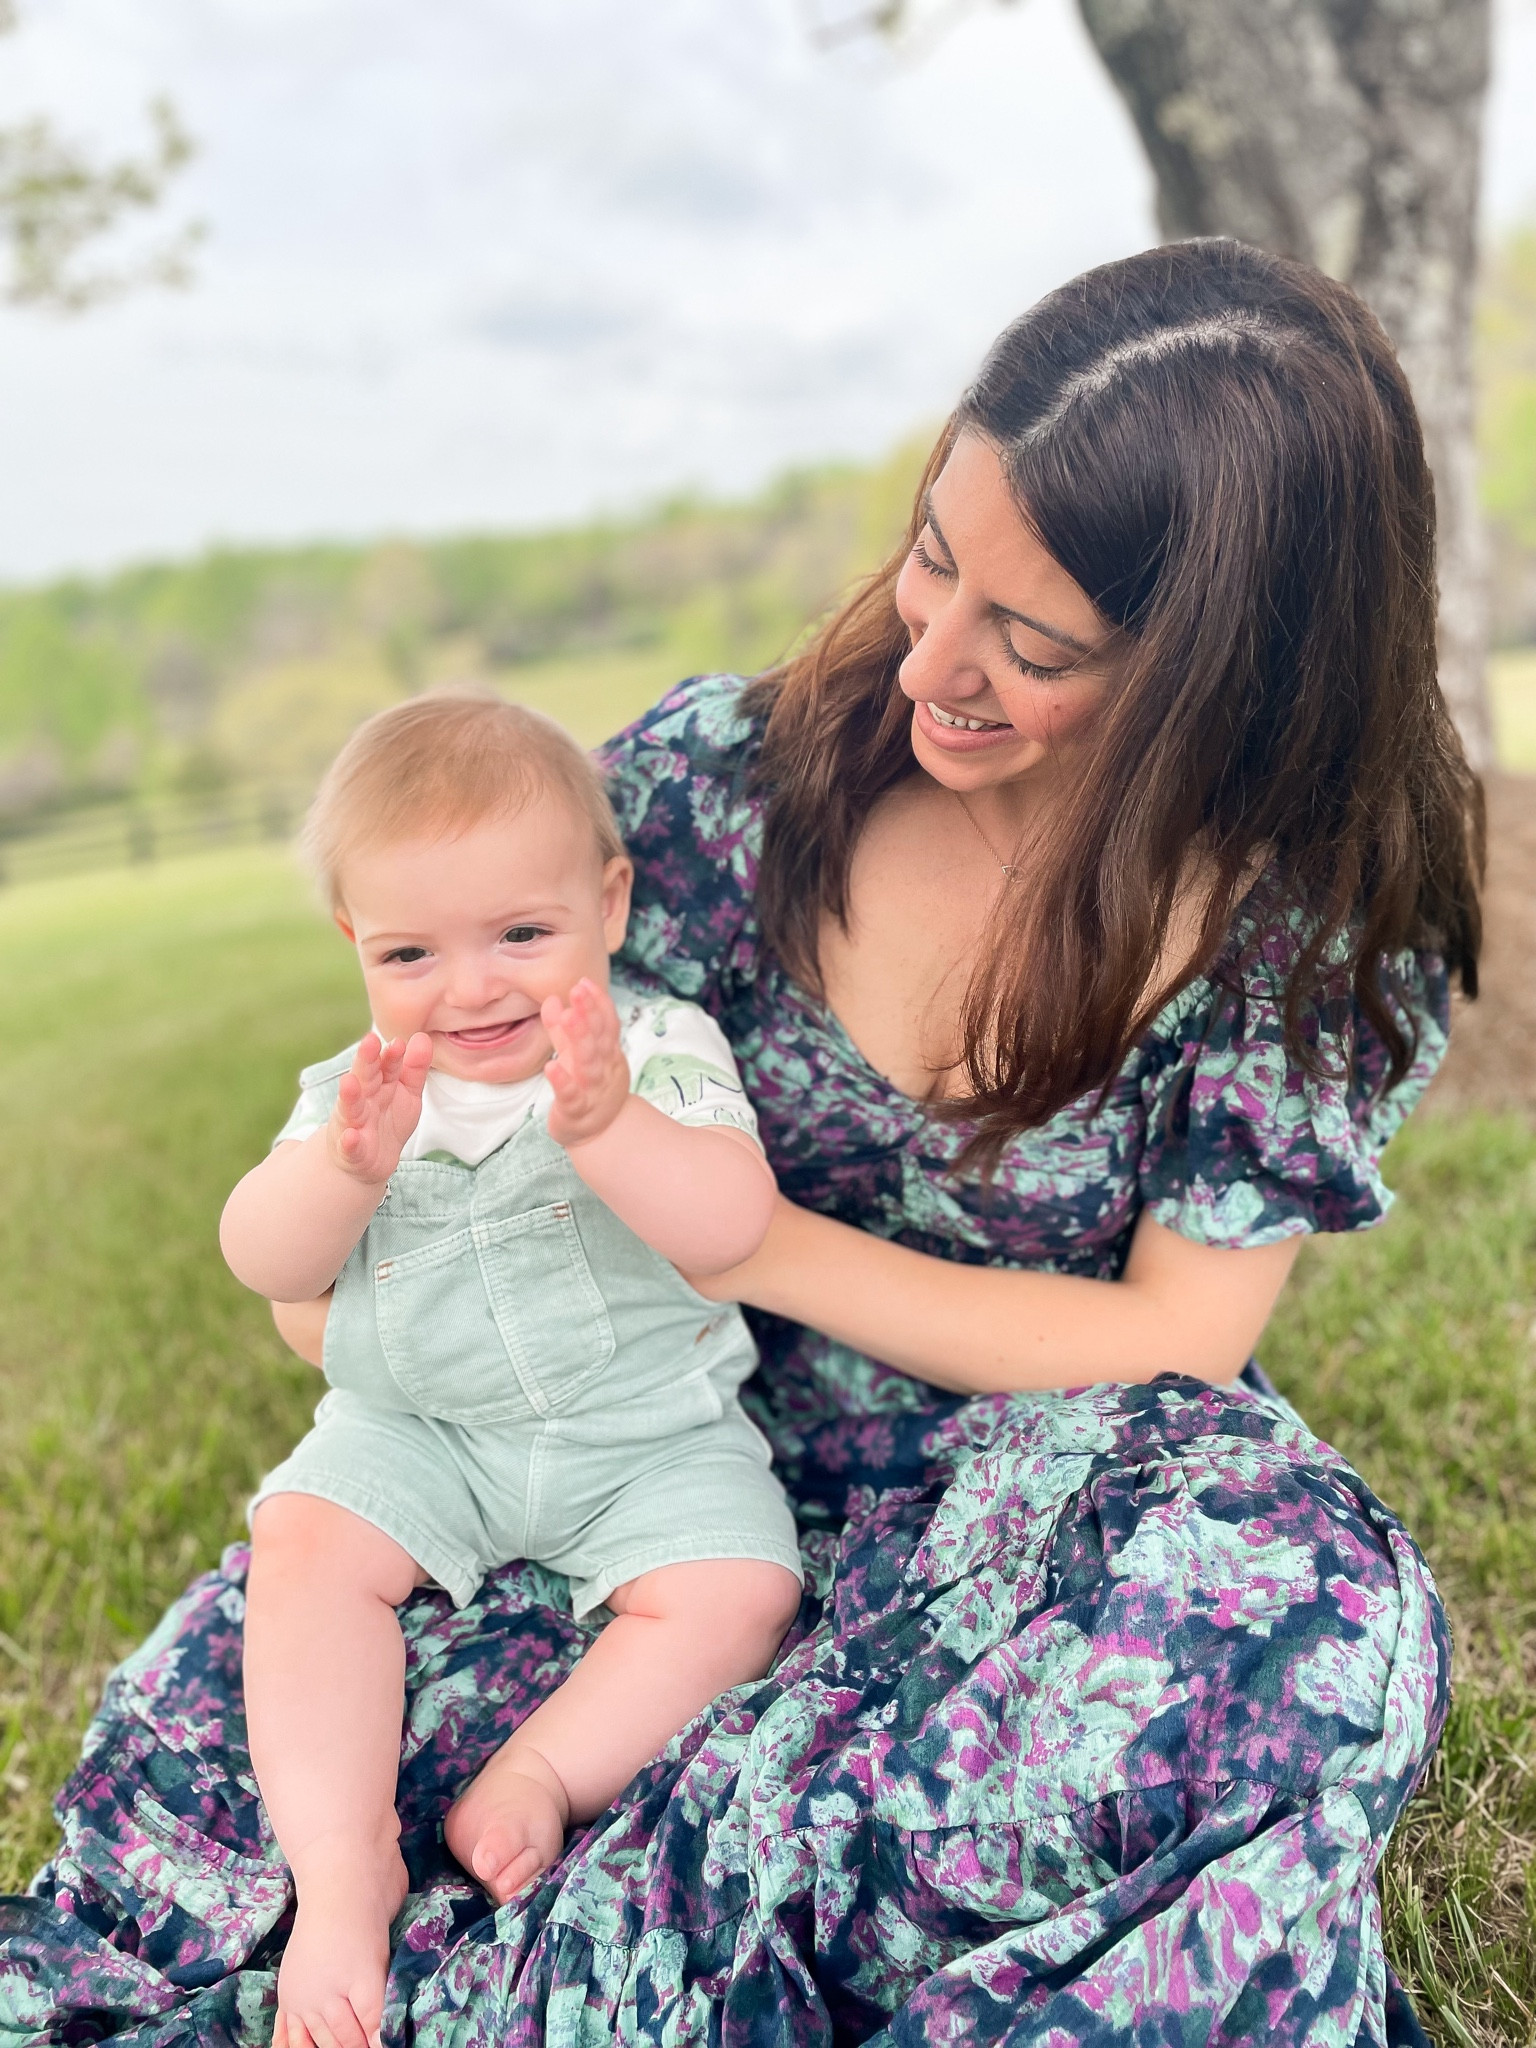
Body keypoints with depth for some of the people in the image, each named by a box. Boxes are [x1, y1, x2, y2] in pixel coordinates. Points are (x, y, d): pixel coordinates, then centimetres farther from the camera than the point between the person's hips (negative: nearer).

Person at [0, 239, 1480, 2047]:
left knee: (1294, 1627, -35)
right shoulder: (724, 775, -8)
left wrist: (760, 1240, -17)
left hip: (1055, 1505, 0)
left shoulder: (1326, 922, -11)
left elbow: (1175, 1340, -12)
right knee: (238, 1692, -21)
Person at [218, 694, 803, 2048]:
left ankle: (547, 1772, -11)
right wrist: (349, 1166, -29)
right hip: (416, 1428, 2)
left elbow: (732, 1226, -23)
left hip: (652, 1433, -2)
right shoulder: (360, 1089, 1)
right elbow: (265, 1264, -9)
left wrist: (607, 1126, -41)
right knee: (303, 1544, -17)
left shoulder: (660, 1050, -9)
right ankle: (339, 1862, -13)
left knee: (736, 1587, -20)